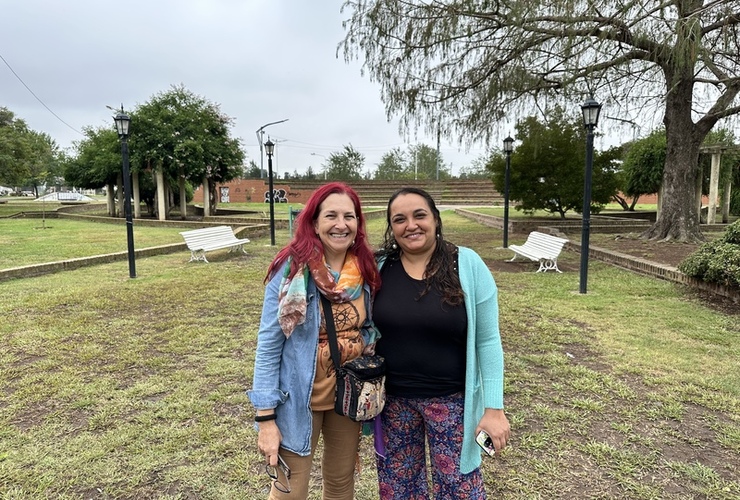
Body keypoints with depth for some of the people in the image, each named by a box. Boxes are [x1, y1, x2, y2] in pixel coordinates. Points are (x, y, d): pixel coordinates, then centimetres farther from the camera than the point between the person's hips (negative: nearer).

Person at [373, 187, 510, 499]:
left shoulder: (467, 265, -11)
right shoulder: (378, 267, -6)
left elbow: (487, 341, -7)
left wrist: (494, 408, -8)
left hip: (451, 399, -2)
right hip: (393, 399, 3)